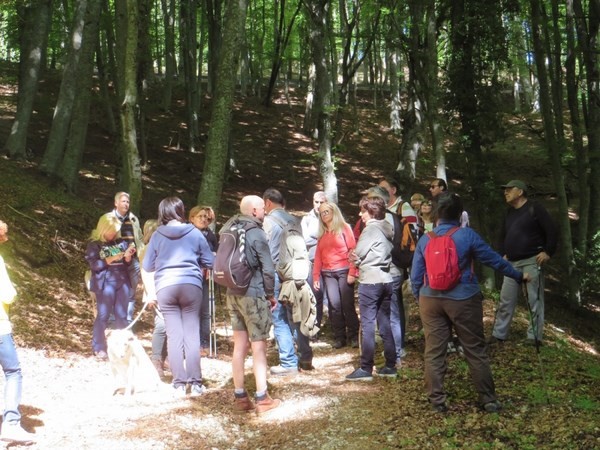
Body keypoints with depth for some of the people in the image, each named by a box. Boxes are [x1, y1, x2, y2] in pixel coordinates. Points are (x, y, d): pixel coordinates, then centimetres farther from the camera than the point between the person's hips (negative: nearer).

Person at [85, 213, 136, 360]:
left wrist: (128, 256, -9)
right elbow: (94, 264, -9)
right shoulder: (94, 244, 1)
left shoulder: (120, 242, 12)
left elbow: (127, 263, 13)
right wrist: (112, 258, -16)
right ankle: (99, 348, 9)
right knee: (103, 315, 0)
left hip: (123, 282, 4)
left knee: (122, 315, 6)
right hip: (105, 283, -4)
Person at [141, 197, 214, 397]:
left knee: (174, 336, 3)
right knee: (192, 335, 2)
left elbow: (147, 267, 11)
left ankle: (179, 383, 2)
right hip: (191, 286, -1)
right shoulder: (195, 233, 4)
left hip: (165, 288, 1)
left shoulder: (157, 236, 6)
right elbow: (210, 262, 9)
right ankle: (195, 383, 2)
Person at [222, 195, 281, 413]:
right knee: (259, 346, -2)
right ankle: (262, 398, -2)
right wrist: (271, 294, -1)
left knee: (240, 345, 12)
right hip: (253, 294, -7)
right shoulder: (256, 233, -12)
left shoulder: (230, 229, 10)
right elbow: (268, 269, -13)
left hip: (232, 294, 7)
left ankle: (240, 397, 15)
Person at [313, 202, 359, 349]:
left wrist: (352, 272, -12)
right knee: (334, 305, -1)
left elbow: (352, 250, -4)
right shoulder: (322, 233, 16)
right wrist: (316, 277, 6)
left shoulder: (344, 228, 2)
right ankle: (339, 337, 4)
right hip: (327, 273, 4)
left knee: (347, 304, -4)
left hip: (344, 271, -4)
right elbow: (318, 255, 13)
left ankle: (353, 336, 3)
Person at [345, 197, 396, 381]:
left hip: (370, 281, -8)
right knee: (385, 324, 11)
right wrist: (360, 260, 3)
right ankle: (390, 366, 14)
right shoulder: (387, 229, 14)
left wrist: (356, 259, 10)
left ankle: (365, 369, -3)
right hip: (386, 280, 8)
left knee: (367, 325, -5)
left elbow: (358, 253, -11)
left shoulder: (371, 229, -12)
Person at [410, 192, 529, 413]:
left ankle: (437, 400, 11)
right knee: (475, 350, 6)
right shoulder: (467, 235, -8)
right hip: (463, 300, -2)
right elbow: (493, 259, -1)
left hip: (431, 301, 2)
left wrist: (420, 298, 21)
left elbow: (415, 277, 6)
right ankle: (488, 399, 12)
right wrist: (518, 276, 11)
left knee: (434, 352, 8)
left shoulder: (425, 240, 1)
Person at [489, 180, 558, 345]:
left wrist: (547, 252, -14)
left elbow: (552, 231, -10)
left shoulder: (534, 208, -6)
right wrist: (503, 254, 15)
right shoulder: (510, 213, 16)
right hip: (512, 263, 7)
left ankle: (534, 336, 2)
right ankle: (499, 334, 13)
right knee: (505, 300, 7)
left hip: (532, 261, -7)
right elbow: (502, 236, 28)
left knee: (535, 300, -3)